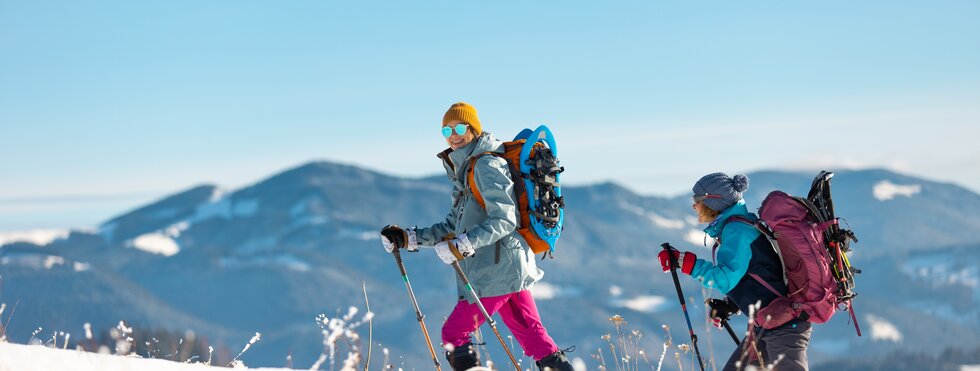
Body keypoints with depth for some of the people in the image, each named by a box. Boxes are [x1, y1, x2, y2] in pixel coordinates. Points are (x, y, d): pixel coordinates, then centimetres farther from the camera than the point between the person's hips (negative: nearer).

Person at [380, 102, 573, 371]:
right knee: (533, 336, 8)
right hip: (509, 268, 9)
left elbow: (504, 220, -21)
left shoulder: (486, 165, -12)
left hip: (498, 269, -9)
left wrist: (463, 245, -30)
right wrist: (411, 238, 15)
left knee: (453, 333, -3)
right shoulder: (466, 169, 18)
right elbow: (453, 227, 22)